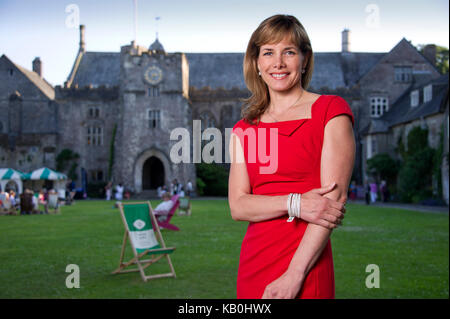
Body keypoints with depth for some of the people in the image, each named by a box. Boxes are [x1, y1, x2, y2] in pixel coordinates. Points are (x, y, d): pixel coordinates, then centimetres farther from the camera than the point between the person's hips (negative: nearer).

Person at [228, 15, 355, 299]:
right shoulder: (244, 129, 10)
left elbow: (333, 199, -11)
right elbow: (237, 206, 1)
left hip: (305, 268, -4)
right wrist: (295, 204, -16)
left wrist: (294, 275, -17)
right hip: (253, 264, 4)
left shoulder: (331, 111, -3)